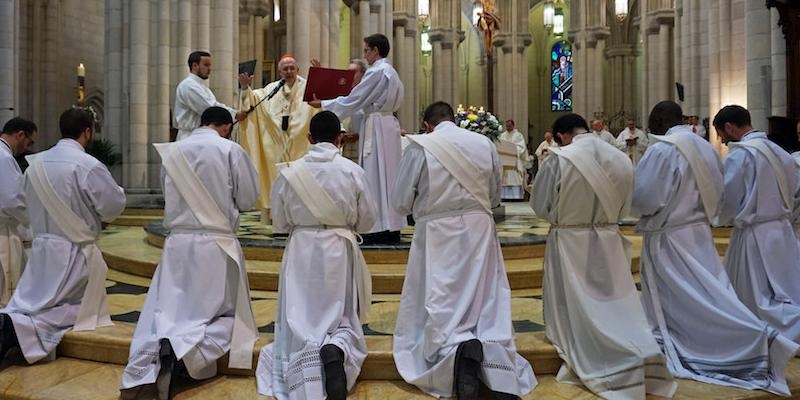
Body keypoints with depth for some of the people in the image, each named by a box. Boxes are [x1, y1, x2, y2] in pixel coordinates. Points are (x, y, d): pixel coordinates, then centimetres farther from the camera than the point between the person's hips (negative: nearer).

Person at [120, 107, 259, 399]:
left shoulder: (172, 151, 7)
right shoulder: (231, 151, -4)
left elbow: (168, 198, 16)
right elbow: (248, 200, 2)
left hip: (178, 243, 4)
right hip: (217, 244, -3)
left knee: (167, 311, 10)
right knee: (227, 315, 7)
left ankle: (146, 368, -17)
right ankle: (184, 351, -20)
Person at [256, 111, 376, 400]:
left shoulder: (291, 172, -6)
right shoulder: (353, 171, -7)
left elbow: (280, 223, 2)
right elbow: (367, 221, 1)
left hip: (302, 251, 0)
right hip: (340, 252, 0)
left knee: (302, 320, 8)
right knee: (343, 318, 13)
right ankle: (336, 349, -21)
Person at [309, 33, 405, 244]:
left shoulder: (376, 71, -13)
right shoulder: (390, 71, 17)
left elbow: (353, 100, -12)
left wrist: (322, 104, -3)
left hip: (376, 127, -9)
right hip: (389, 124, 9)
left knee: (375, 176, -5)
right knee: (387, 175, 10)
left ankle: (379, 228, -2)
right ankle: (392, 229, 14)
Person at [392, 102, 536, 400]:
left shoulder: (420, 147, -7)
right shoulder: (485, 144, 4)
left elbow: (400, 203, -4)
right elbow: (495, 197, 13)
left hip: (437, 236, -3)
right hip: (480, 232, 3)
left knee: (439, 310, 5)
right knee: (489, 304, 9)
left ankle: (457, 349, -23)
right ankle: (495, 350, -17)